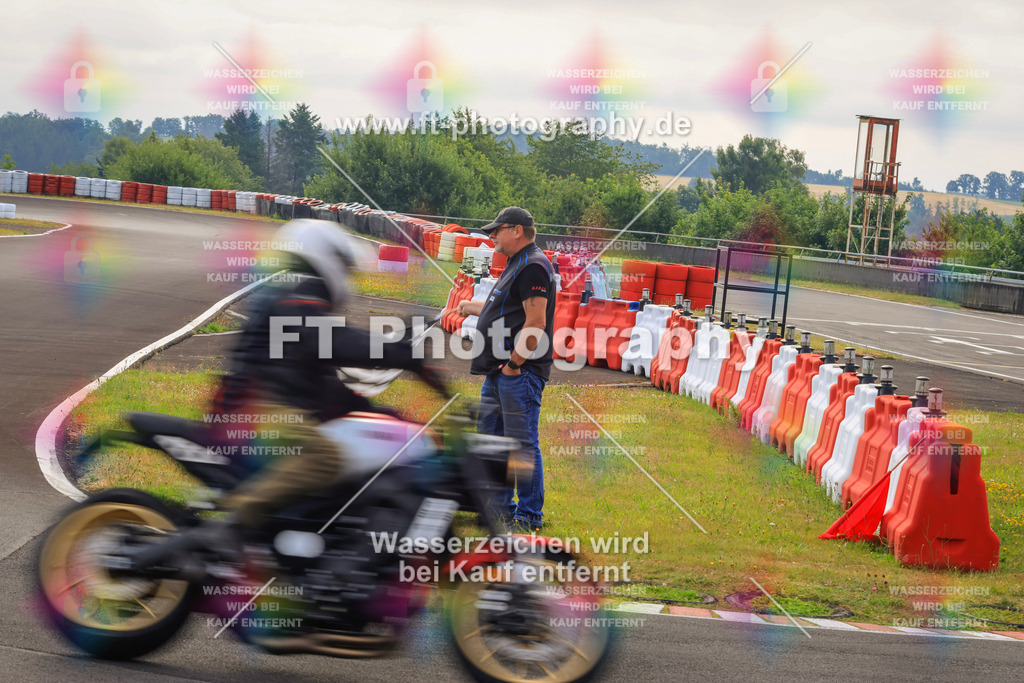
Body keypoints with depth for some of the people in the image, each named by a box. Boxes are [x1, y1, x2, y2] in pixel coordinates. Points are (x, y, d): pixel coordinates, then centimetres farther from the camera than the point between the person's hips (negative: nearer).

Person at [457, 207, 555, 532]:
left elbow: (535, 321, -21)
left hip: (521, 372, -11)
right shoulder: (516, 265, 19)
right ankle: (500, 507, 26)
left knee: (522, 444, -6)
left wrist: (514, 364, -20)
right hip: (499, 371, 11)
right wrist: (472, 308, 42)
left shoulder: (533, 266, -14)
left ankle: (529, 515, -1)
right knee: (489, 436, 16)